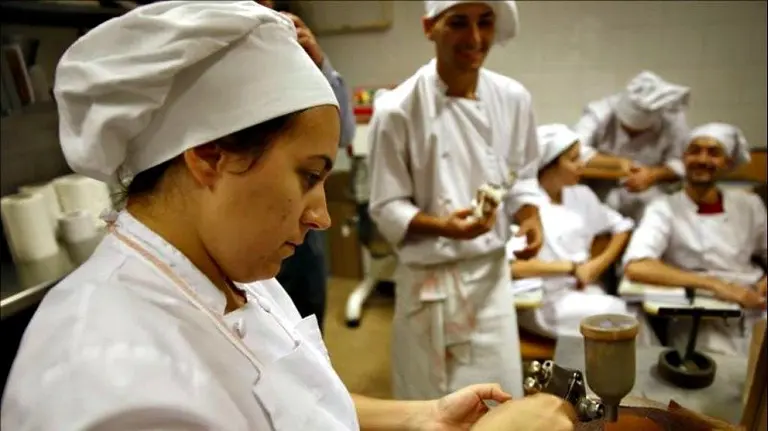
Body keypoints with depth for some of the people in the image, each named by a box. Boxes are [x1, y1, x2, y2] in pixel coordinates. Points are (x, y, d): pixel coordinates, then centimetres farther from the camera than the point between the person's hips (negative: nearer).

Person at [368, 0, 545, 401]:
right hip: (429, 279, -3)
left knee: (503, 396, 15)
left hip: (492, 272, 4)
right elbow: (387, 207, -10)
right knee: (430, 399, 14)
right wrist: (442, 227, -26)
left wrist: (529, 215, -7)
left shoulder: (513, 98, -2)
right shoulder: (398, 109, -16)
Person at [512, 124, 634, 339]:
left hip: (585, 290, 6)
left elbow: (622, 227, 19)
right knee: (614, 312, -27)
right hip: (541, 302, -5)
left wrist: (599, 265, 2)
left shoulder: (581, 195, 10)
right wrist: (571, 267, -16)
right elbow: (512, 266, -21)